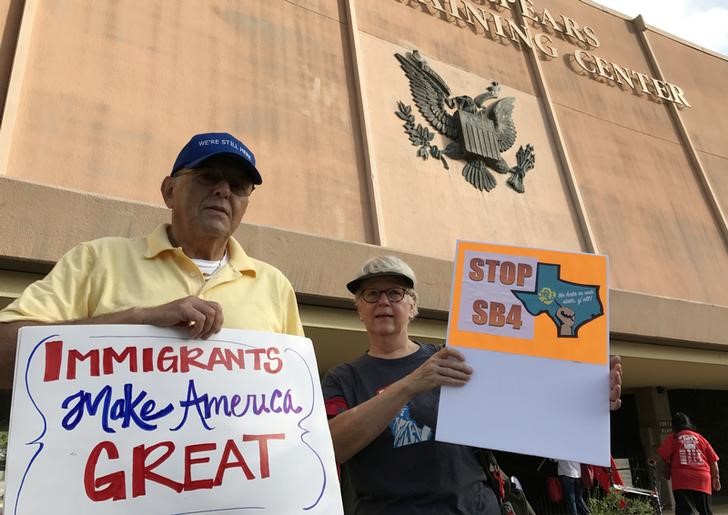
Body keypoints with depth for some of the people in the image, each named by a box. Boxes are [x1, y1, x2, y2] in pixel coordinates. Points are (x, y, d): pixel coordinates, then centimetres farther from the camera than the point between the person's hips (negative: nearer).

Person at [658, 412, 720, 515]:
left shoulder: (672, 438, 6)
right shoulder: (699, 437, 16)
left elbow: (662, 457, -4)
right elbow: (713, 460, 11)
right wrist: (716, 478, 16)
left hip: (682, 480, -4)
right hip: (703, 481, 4)